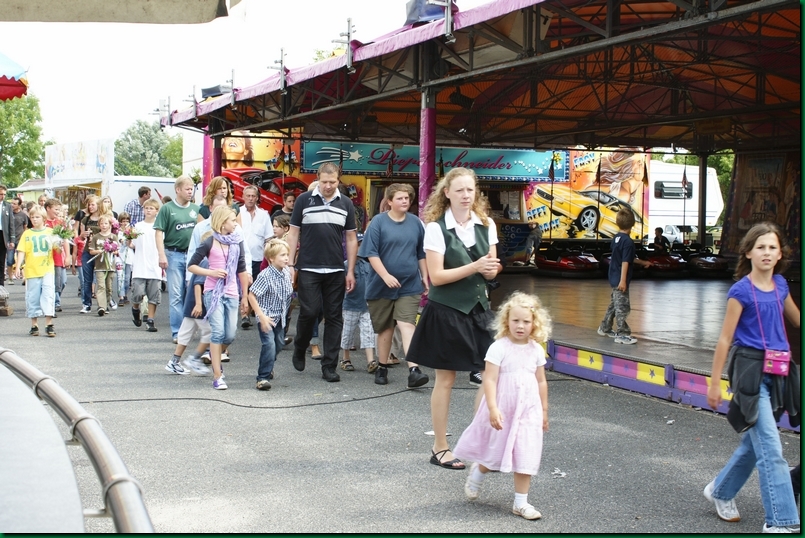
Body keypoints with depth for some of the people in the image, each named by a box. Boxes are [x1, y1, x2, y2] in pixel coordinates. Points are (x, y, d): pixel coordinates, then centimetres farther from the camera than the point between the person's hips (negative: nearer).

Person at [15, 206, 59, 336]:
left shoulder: (50, 232, 5)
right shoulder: (27, 234, 6)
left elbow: (56, 248, 8)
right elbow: (21, 251, 2)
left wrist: (57, 246, -16)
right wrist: (18, 267, -8)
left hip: (47, 270, -1)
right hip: (31, 271, 1)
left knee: (48, 296, -8)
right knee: (33, 298, 6)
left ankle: (49, 324, -6)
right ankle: (34, 325, 14)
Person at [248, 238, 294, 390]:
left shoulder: (287, 272, -2)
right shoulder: (265, 275, -22)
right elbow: (251, 296, -21)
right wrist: (262, 316, -24)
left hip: (280, 316, 7)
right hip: (267, 316, -7)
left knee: (279, 344, 18)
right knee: (269, 344, -19)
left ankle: (266, 367, 44)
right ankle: (263, 377, -12)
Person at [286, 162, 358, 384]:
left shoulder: (345, 204, 7)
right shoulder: (304, 200, 1)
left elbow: (351, 238, 10)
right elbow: (293, 234, 4)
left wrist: (350, 271, 4)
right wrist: (290, 265, -3)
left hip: (336, 271, 2)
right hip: (308, 269, -2)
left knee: (334, 317, 2)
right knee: (309, 311, -6)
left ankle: (329, 366, 9)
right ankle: (300, 349, 23)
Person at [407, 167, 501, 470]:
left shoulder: (486, 226, 4)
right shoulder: (436, 228, -10)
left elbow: (491, 271, 7)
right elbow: (436, 276, -13)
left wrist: (490, 268, -16)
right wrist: (475, 267, -21)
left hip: (478, 308, 5)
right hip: (446, 311, -5)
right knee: (445, 380, 4)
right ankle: (440, 448, 15)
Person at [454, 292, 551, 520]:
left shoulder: (536, 350, 1)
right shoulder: (499, 348, -14)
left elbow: (541, 382, 10)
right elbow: (489, 380, -16)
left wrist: (544, 411, 13)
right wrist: (493, 409, -23)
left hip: (528, 411, 4)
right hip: (502, 410, -4)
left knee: (526, 456, 4)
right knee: (495, 451, 11)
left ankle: (521, 502, 14)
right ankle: (478, 472, 44)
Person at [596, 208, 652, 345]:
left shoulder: (616, 238, 7)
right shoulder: (628, 242, -19)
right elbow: (625, 262, -23)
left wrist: (642, 262, 26)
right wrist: (623, 280, -24)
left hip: (614, 278, 9)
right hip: (620, 280, -9)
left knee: (614, 304, 21)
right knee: (622, 307, -3)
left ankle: (605, 328, 31)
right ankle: (622, 334, 0)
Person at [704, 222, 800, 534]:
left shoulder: (780, 285, 9)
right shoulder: (741, 291, -8)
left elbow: (797, 320, 27)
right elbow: (725, 338, -6)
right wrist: (714, 382, -5)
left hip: (777, 373, 7)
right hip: (751, 371, -7)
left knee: (756, 443, 16)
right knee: (771, 450, -9)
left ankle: (720, 492, 36)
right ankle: (782, 521, -5)